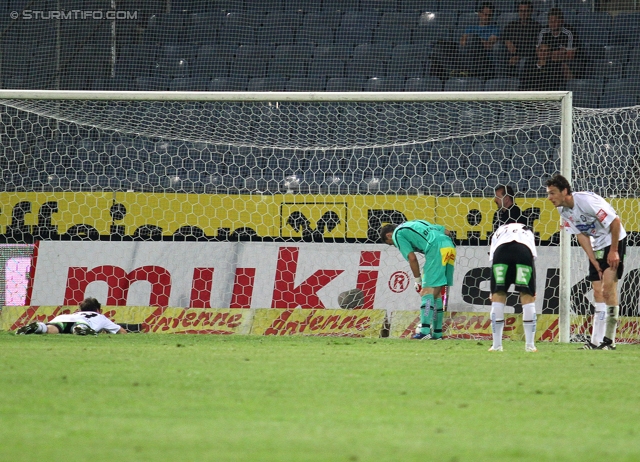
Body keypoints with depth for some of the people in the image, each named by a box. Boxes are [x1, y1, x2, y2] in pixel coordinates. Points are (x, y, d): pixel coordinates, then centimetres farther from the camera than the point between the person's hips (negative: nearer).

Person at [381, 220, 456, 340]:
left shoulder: (397, 234, 10)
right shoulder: (415, 223, 33)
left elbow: (412, 258, -1)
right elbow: (446, 231, 28)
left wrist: (418, 279, 9)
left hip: (436, 250, -8)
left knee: (427, 291, -8)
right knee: (436, 292, 13)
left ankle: (425, 331, -18)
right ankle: (437, 333, 15)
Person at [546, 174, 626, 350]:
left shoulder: (585, 201, -25)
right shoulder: (563, 210, -2)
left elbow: (615, 221, -23)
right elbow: (582, 236, 1)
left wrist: (614, 251, -19)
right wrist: (594, 261, -7)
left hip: (613, 240, -7)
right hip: (597, 246, 7)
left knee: (608, 285, -17)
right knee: (598, 292, 3)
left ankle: (609, 340, -19)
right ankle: (597, 342, 5)